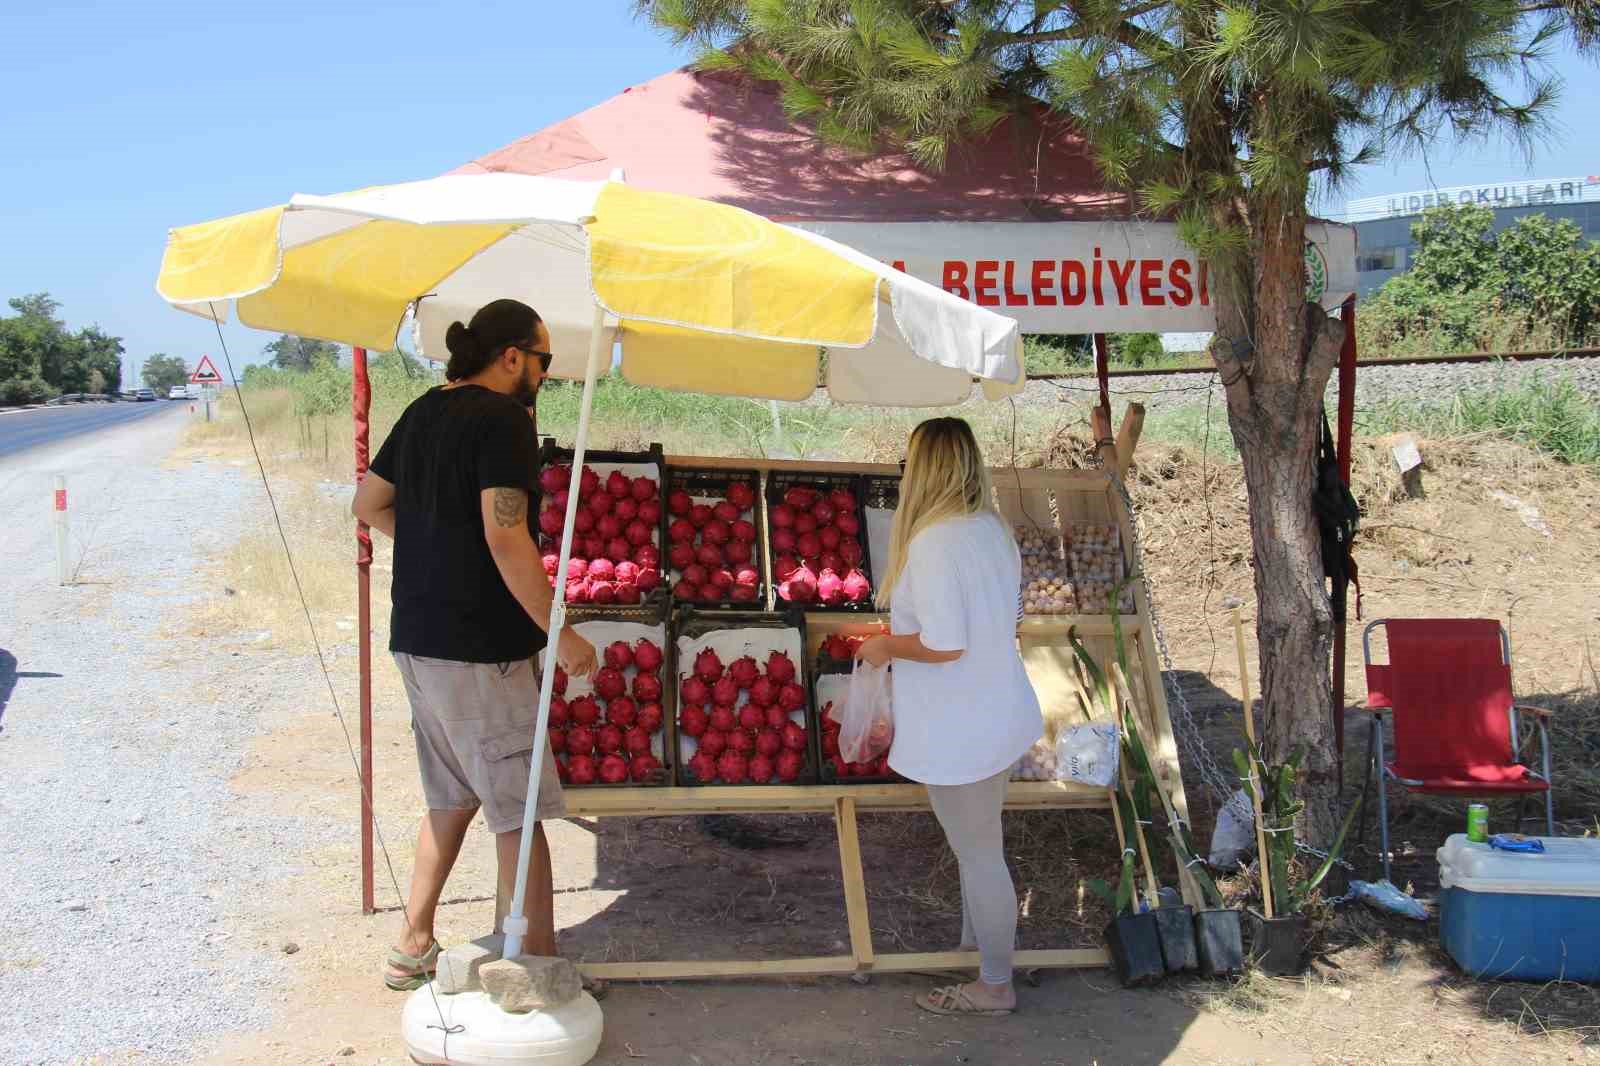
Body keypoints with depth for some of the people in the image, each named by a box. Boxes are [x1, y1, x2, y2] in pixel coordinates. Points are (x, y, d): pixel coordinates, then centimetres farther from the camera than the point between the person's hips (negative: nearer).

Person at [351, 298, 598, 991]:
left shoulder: (425, 411, 12)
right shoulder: (503, 419, -14)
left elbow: (367, 505, 21)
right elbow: (506, 538, -23)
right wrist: (562, 635, -18)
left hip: (415, 640, 9)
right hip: (478, 649, -9)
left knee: (452, 798, 20)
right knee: (519, 812, 0)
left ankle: (413, 948, 27)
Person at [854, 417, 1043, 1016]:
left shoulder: (933, 542, -24)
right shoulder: (992, 528, 4)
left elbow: (944, 646, -27)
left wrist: (886, 647, -9)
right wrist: (907, 632, 18)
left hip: (958, 732, -9)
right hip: (999, 715, 9)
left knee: (978, 854, 6)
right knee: (978, 846, 24)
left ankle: (994, 986, 21)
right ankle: (976, 944, 41)